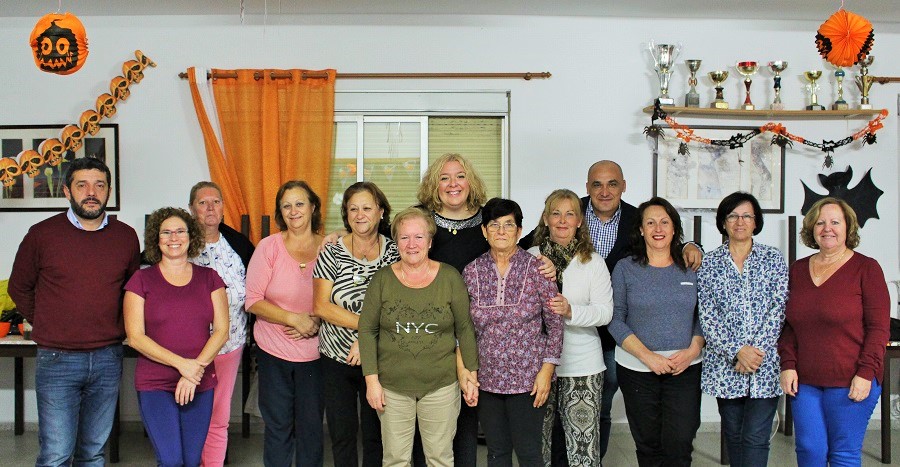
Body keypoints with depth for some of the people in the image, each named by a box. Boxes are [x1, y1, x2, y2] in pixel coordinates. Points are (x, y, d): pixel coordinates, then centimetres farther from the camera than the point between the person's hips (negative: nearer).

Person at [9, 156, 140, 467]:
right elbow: (19, 289, 8)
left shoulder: (126, 237, 3)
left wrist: (115, 328, 9)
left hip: (108, 359, 3)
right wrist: (47, 326, 5)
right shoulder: (42, 234, -4)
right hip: (57, 360, -2)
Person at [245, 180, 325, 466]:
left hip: (314, 352, 1)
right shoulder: (269, 246, -6)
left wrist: (316, 322, -14)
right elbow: (253, 301, -8)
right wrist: (294, 319, -18)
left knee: (311, 426, 9)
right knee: (278, 426, 11)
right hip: (274, 351, 0)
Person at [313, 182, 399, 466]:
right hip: (336, 358, 0)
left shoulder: (395, 253, 0)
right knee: (342, 435, 9)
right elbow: (321, 306, -8)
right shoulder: (332, 253, -1)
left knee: (376, 436, 8)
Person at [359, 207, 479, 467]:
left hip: (440, 385, 0)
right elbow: (367, 330, 1)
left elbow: (464, 328, 2)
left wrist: (471, 375, 1)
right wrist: (371, 380, -4)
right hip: (392, 386, 1)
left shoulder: (450, 277, -3)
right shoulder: (382, 279, -1)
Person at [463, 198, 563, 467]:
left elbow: (555, 323, -3)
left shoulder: (536, 268, -5)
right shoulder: (472, 272, 2)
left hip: (528, 379, -2)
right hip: (486, 379, 3)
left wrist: (547, 370, -8)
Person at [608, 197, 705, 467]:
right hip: (637, 369, 0)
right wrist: (647, 356, -13)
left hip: (685, 368, 1)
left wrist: (693, 350, -9)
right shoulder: (625, 269, 1)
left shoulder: (691, 268, 6)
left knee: (679, 445, -5)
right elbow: (616, 320, -4)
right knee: (648, 444, 7)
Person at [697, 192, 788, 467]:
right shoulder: (710, 263, 5)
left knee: (755, 438, -6)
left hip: (765, 363, -1)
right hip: (725, 365, 1)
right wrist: (736, 351, -14)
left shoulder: (773, 259, 5)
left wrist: (756, 351, -13)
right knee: (733, 435, 12)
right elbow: (707, 315, -2)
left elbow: (778, 310, -3)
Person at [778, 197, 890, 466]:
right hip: (804, 382, 4)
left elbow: (879, 328, -5)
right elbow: (789, 325, 13)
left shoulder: (866, 268, -2)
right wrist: (788, 365, 3)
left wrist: (866, 373, -12)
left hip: (850, 382, -4)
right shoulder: (797, 270, 10)